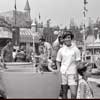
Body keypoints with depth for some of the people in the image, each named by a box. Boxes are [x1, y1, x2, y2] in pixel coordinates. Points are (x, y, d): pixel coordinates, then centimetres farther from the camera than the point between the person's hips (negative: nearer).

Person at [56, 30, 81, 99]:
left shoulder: (75, 49, -1)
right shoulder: (61, 50, 6)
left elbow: (78, 62, 0)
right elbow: (58, 62, 14)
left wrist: (76, 74, -7)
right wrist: (59, 71, 3)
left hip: (72, 73, -2)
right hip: (63, 73, 2)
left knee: (74, 94, -7)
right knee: (64, 92, 9)